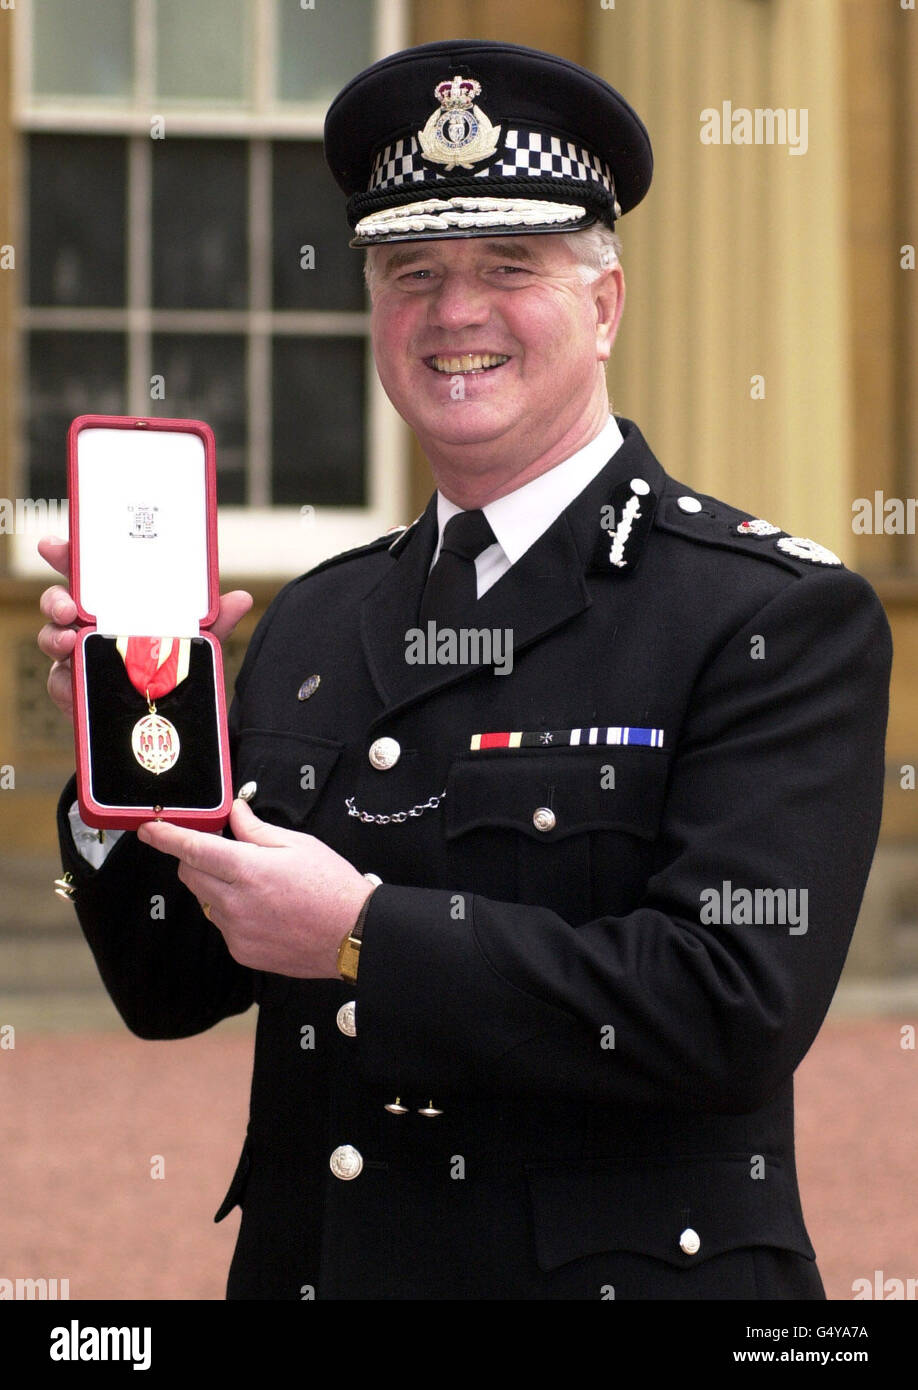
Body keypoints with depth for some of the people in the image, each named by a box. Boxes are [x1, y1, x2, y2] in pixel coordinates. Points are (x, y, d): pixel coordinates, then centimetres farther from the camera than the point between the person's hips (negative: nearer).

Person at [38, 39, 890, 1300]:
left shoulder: (781, 617, -10)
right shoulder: (315, 626, 7)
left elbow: (738, 1007, -21)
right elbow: (175, 992, 8)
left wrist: (365, 936, -21)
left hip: (625, 1266, -5)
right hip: (308, 1266, 5)